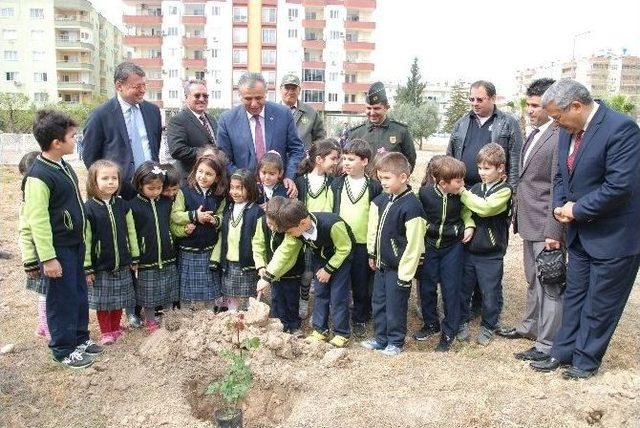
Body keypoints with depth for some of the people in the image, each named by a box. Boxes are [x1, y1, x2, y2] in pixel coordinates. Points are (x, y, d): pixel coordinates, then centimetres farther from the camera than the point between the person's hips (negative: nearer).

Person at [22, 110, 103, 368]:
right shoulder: (39, 176, -21)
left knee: (80, 292, 18)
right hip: (58, 249, -9)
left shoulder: (63, 166, 7)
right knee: (63, 298, 4)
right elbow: (37, 220, -22)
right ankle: (63, 351, 19)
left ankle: (80, 338, 34)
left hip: (75, 243, 9)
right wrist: (47, 258, -21)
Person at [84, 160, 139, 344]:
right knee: (102, 301, 8)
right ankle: (106, 332, 25)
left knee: (119, 300, 14)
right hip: (100, 266, -3)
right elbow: (85, 240, -9)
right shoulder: (88, 208, -12)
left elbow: (131, 233, 6)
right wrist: (87, 268, -9)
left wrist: (134, 258, 7)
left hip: (122, 264, 3)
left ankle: (116, 328, 32)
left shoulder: (123, 205, -1)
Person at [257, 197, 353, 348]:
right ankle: (320, 330, 18)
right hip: (321, 257, 6)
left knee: (338, 295, -7)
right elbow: (283, 252, -14)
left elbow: (344, 248, -25)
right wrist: (267, 277, -16)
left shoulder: (332, 224, -40)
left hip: (341, 257, -5)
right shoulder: (296, 229, -23)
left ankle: (342, 334, 6)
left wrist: (328, 269, -19)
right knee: (320, 293, 6)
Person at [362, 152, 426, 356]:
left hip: (398, 267, -7)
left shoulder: (411, 206, -22)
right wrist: (372, 254, 16)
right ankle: (380, 338, 34)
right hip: (381, 263, 7)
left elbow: (413, 244, -21)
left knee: (395, 306, 7)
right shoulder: (381, 200, 0)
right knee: (378, 302, 17)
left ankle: (395, 342, 25)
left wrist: (405, 273, -18)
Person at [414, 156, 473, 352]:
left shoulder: (460, 194, -13)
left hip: (453, 246, 0)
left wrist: (469, 226, -8)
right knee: (426, 286, 9)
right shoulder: (425, 193, -19)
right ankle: (431, 323, 31)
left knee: (451, 289, 3)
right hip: (429, 245, 0)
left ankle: (449, 332, 18)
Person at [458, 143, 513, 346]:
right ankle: (462, 322, 29)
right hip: (469, 249, 4)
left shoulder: (504, 191, -9)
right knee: (463, 289, 11)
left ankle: (488, 327, 26)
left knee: (490, 293, 7)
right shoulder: (474, 189, 7)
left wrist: (462, 193, -19)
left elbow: (485, 208, -24)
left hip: (491, 254, -4)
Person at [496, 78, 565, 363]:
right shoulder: (533, 133, 12)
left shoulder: (560, 137, -16)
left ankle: (547, 344, 13)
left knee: (549, 284, 2)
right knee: (533, 280, 22)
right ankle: (530, 326, 38)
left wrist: (554, 232, -19)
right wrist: (517, 216, 15)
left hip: (546, 226, -9)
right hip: (529, 222, 9)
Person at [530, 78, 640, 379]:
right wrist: (560, 206, -6)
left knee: (600, 304, 8)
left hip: (613, 236, -7)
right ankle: (563, 352, 30)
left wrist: (576, 210, -18)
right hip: (580, 233, 7)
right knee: (574, 295, 17)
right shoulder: (568, 131, 3)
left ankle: (586, 360, 24)